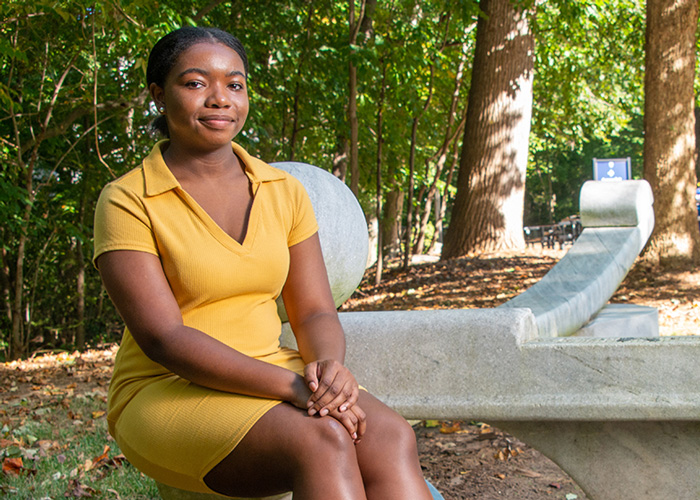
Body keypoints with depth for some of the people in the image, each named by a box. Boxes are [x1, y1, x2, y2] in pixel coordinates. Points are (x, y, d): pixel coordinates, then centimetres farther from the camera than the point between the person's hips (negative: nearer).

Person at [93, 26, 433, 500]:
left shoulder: (284, 191, 7)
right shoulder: (127, 202, -9)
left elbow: (315, 313, 5)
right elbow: (162, 337, -17)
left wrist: (329, 365, -20)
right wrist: (292, 387, -27)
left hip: (271, 381, 5)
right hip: (167, 392, -4)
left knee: (391, 436, -26)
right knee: (321, 440, -33)